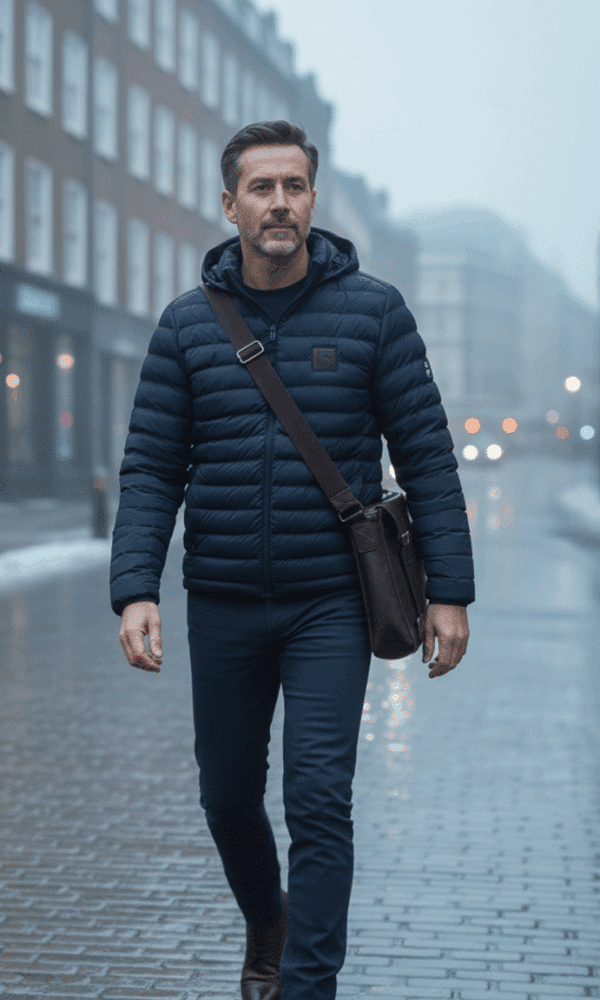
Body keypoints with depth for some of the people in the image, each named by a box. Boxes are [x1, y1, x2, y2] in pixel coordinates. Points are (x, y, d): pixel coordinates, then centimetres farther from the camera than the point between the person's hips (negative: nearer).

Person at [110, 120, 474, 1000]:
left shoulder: (373, 311, -2)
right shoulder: (187, 324, 2)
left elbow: (426, 458, -2)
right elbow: (150, 470, 0)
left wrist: (449, 590, -6)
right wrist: (134, 590, -12)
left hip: (331, 604, -2)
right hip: (222, 605, 3)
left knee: (319, 799, -10)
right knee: (228, 795, 14)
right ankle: (265, 922, 43)